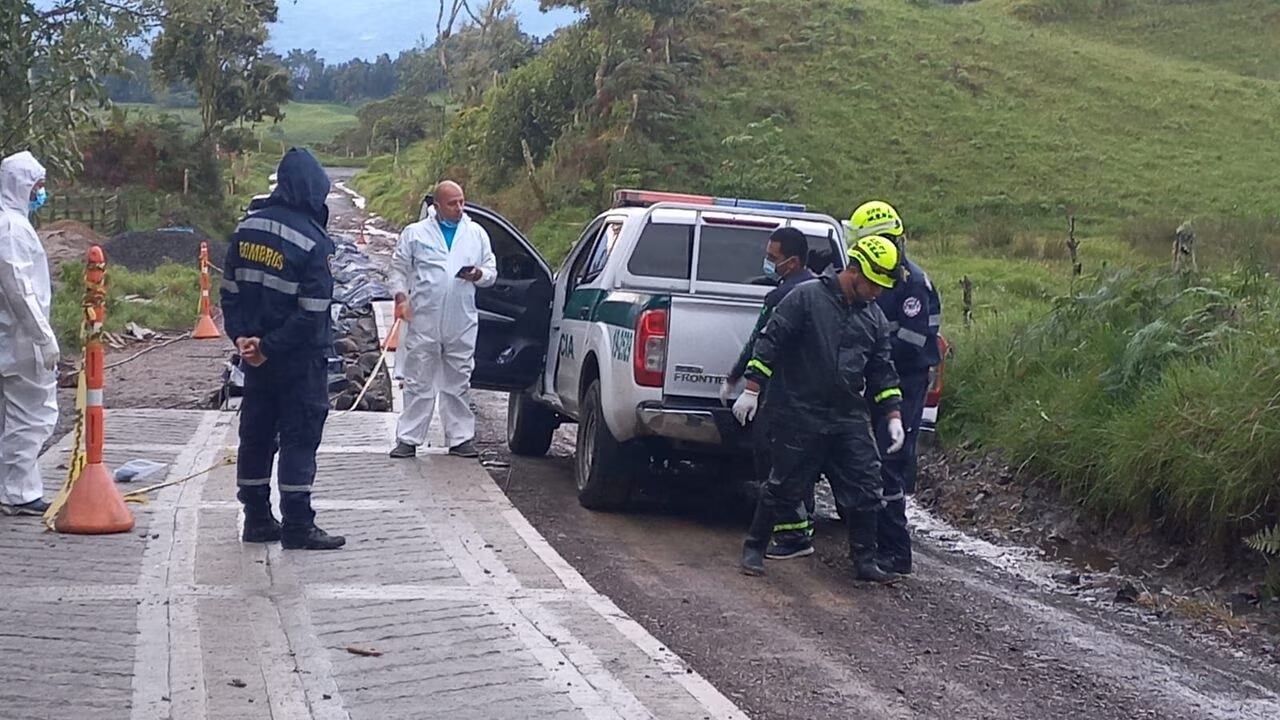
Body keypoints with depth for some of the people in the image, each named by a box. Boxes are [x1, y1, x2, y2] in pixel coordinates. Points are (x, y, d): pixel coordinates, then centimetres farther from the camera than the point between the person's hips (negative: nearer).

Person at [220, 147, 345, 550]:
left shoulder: (247, 228, 4)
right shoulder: (312, 241, -16)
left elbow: (229, 290, 6)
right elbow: (312, 312, -20)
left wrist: (242, 335, -1)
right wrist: (271, 347, -15)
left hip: (256, 356, 7)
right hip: (300, 360, -7)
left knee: (256, 434, 13)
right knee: (300, 438, -1)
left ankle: (257, 519, 21)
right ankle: (298, 527, 0)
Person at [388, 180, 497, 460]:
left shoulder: (477, 233, 10)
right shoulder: (415, 233, 4)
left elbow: (491, 272, 13)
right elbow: (399, 269, 8)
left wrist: (478, 275, -9)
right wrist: (401, 296, -8)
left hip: (462, 324, 2)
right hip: (423, 322, -2)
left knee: (459, 384, 8)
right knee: (418, 383, 1)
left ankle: (460, 438, 13)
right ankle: (408, 439, 4)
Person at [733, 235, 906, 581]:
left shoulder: (874, 317, 10)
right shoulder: (807, 298, -8)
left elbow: (882, 371, 16)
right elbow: (769, 342, -8)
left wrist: (893, 416, 8)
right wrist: (752, 389, -11)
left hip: (850, 419, 5)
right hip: (800, 416, -5)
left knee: (864, 490, 3)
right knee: (784, 487, 1)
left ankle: (865, 561, 14)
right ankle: (754, 549, 17)